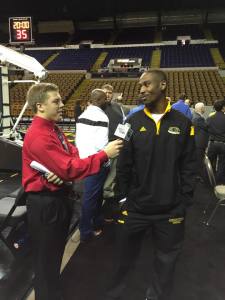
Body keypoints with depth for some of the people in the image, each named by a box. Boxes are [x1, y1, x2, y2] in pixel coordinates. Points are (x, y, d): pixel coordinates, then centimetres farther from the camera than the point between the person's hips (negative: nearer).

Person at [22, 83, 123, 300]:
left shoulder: (53, 129, 8)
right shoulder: (38, 136, -23)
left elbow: (72, 155, 2)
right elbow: (68, 168, -28)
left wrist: (61, 173, -19)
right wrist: (104, 154, -24)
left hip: (59, 198, 10)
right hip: (45, 203, -10)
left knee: (56, 252, 27)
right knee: (46, 258, 11)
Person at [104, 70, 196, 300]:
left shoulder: (182, 123, -2)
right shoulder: (133, 122, -2)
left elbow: (188, 167, 0)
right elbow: (123, 165, 0)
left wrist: (184, 202, -3)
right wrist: (121, 197, -1)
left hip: (170, 209, 1)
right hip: (135, 206, 0)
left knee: (166, 258, 18)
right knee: (125, 255, 17)